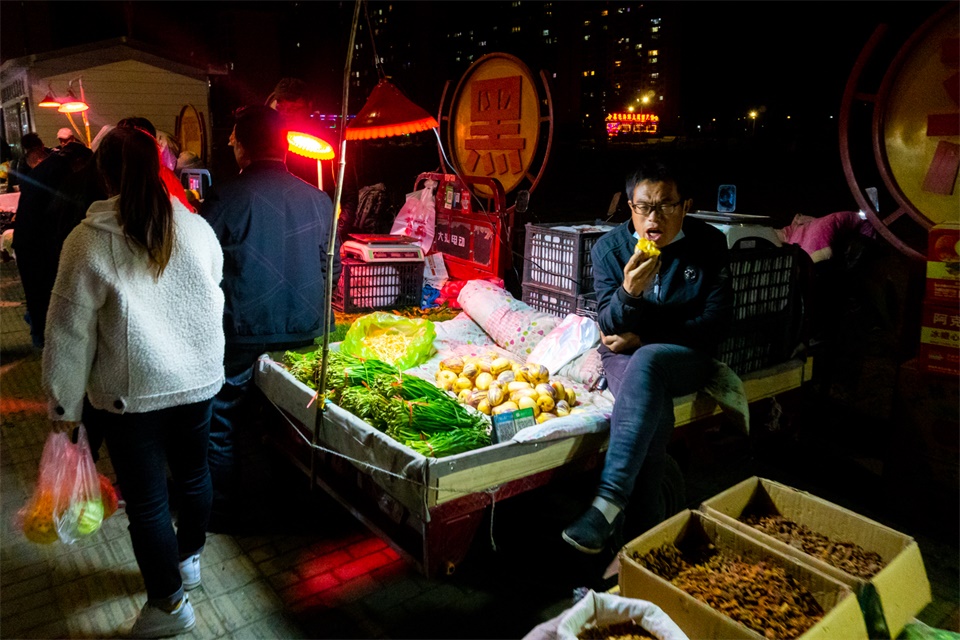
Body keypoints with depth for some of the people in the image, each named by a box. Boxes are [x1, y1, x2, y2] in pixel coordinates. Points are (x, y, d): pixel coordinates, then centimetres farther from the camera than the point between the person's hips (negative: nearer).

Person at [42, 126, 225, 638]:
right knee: (193, 472, 23)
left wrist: (63, 403, 2)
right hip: (198, 379, 4)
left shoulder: (89, 241, -13)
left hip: (132, 393, -3)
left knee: (146, 500, 11)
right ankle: (189, 559, 46)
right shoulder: (197, 227, -5)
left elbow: (69, 333, -10)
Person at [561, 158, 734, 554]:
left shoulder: (708, 244, -3)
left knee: (645, 362, -37)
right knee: (653, 404, -35)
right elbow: (610, 326, -6)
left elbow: (715, 320, -4)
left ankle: (609, 502, -41)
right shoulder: (609, 247, -2)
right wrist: (628, 292, -30)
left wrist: (644, 338, -12)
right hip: (625, 354, 1)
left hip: (686, 356, -1)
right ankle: (644, 517, -22)